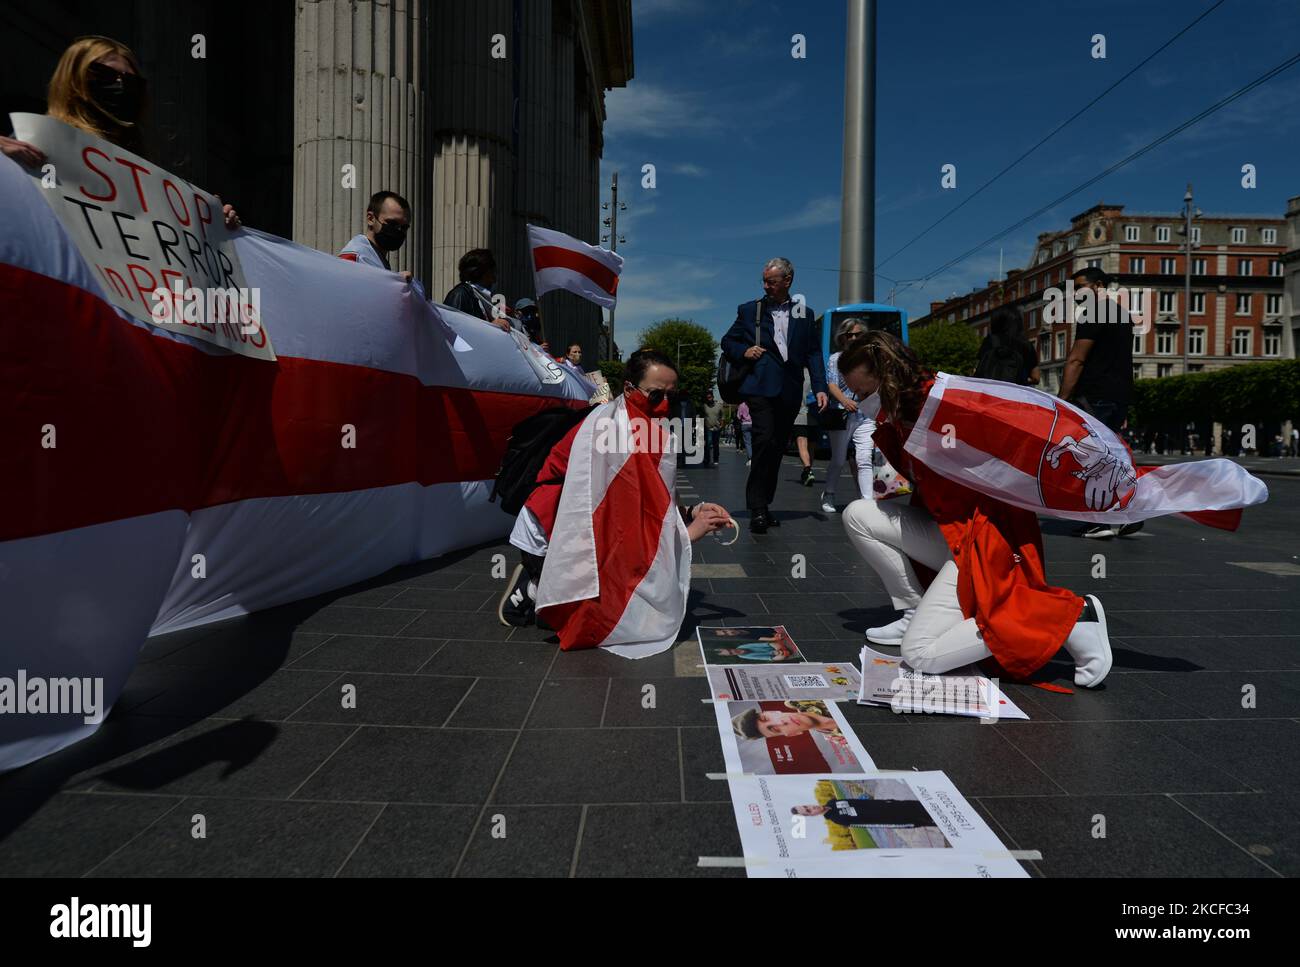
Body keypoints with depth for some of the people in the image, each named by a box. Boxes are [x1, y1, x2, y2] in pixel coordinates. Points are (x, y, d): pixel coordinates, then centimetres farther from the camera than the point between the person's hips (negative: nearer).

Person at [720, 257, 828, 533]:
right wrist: (744, 352, -4)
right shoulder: (749, 310, 11)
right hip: (761, 386, -3)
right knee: (765, 441, -18)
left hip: (790, 393, 3)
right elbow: (727, 342, 17)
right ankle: (757, 510, -15)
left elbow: (813, 353, 11)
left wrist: (820, 387, -1)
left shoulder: (804, 314, 14)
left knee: (777, 449, 7)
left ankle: (763, 505, 17)